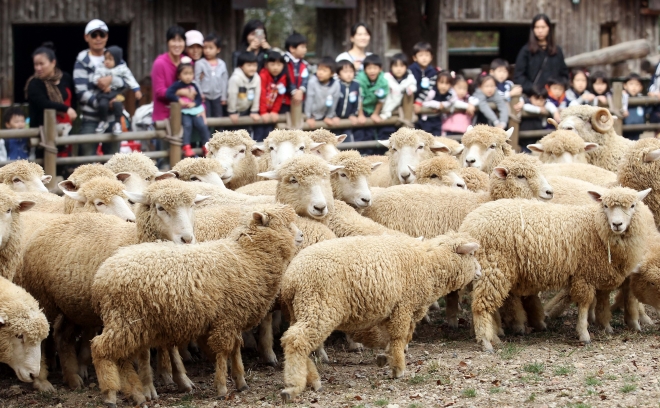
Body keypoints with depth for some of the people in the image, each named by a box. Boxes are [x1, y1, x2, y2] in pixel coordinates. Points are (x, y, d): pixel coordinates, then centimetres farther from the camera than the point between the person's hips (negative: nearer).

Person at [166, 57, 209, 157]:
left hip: (195, 111, 3)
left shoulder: (193, 86, 8)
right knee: (187, 124, -29)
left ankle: (206, 146, 1)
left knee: (202, 125, -14)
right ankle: (186, 146, -29)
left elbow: (199, 99, 6)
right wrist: (179, 100, -22)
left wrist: (193, 103, -14)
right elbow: (168, 94, -16)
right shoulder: (177, 85, -3)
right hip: (183, 112, -3)